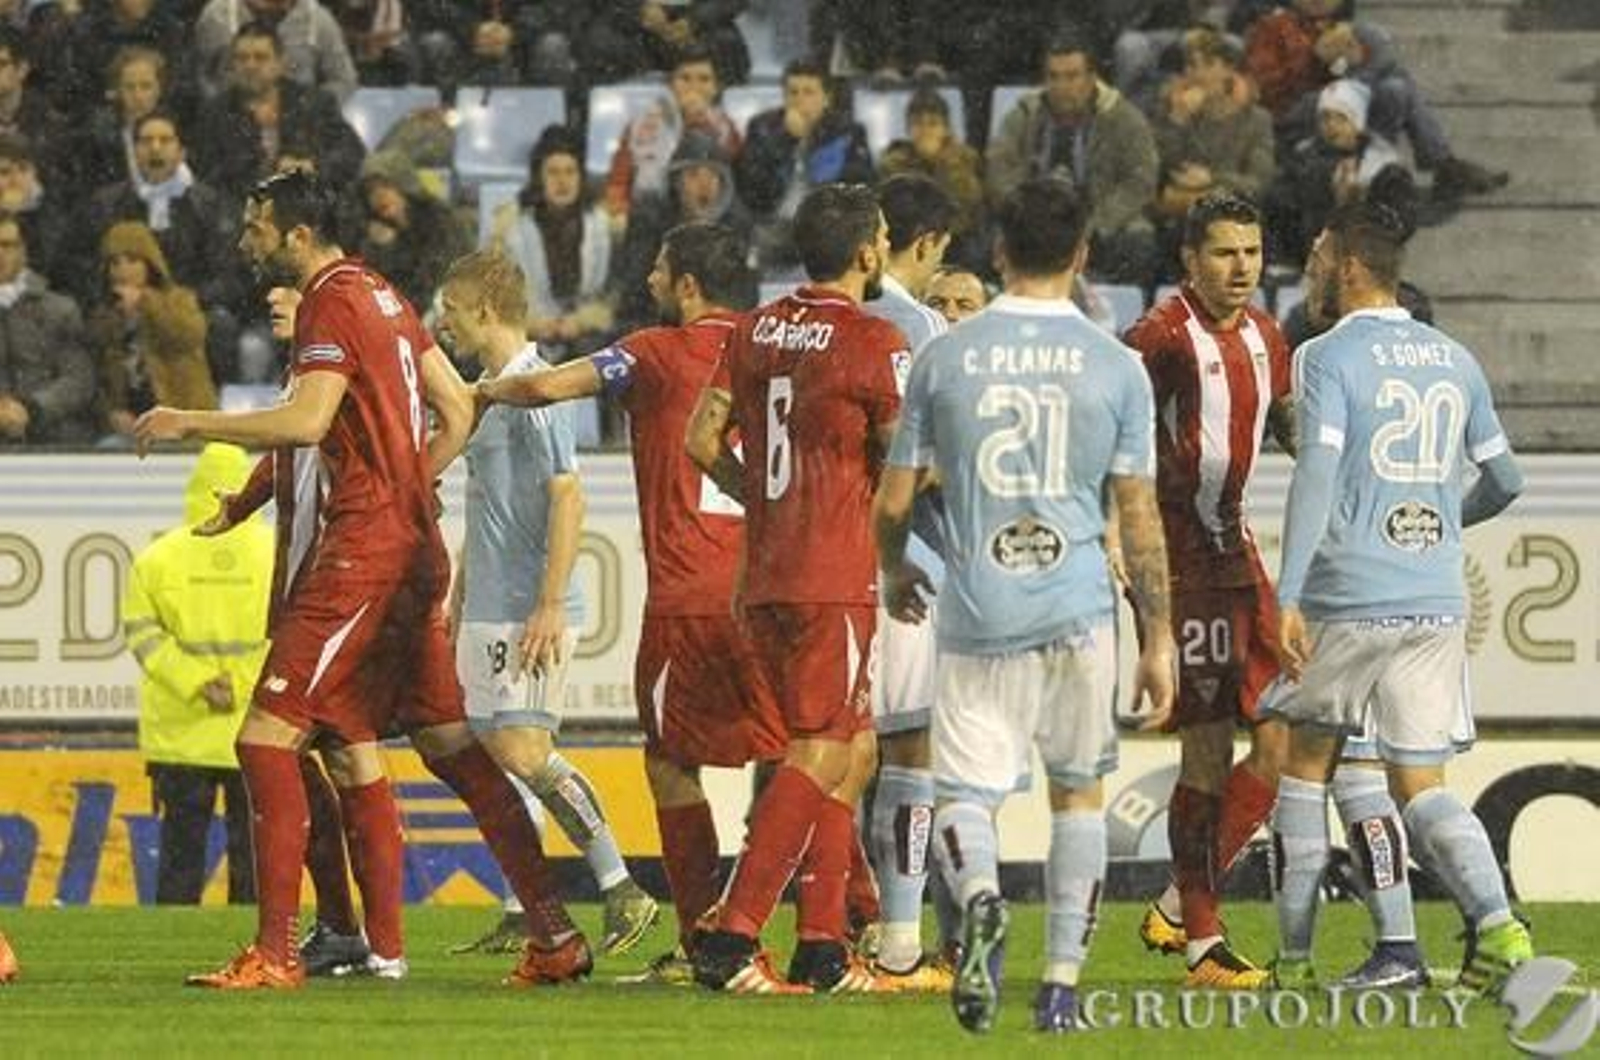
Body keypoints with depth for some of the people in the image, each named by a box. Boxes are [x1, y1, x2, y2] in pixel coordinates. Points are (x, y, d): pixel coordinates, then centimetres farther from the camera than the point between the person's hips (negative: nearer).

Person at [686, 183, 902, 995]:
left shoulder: (755, 332, 11)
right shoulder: (875, 343, -9)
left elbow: (702, 440, 10)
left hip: (765, 577, 8)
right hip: (834, 580, -7)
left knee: (853, 753, 15)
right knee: (818, 758, -7)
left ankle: (823, 945, 11)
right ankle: (731, 940, -16)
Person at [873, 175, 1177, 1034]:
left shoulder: (943, 358, 1)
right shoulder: (1114, 366, 0)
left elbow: (893, 502, 5)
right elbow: (1139, 514, 1)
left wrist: (893, 573, 27)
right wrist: (1158, 639, 8)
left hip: (975, 616, -1)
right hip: (1079, 613, 1)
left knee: (964, 794, 3)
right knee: (1079, 790, 18)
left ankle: (979, 896, -31)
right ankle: (1062, 984, 17)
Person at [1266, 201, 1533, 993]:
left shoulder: (1328, 358, -6)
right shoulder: (1454, 360, 12)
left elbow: (1316, 474, -18)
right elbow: (1504, 480, 18)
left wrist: (1287, 599, -20)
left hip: (1348, 599, -5)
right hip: (1438, 601, 5)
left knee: (1306, 764, 12)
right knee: (1420, 785, 7)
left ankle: (1295, 957, 13)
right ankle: (1496, 923, -17)